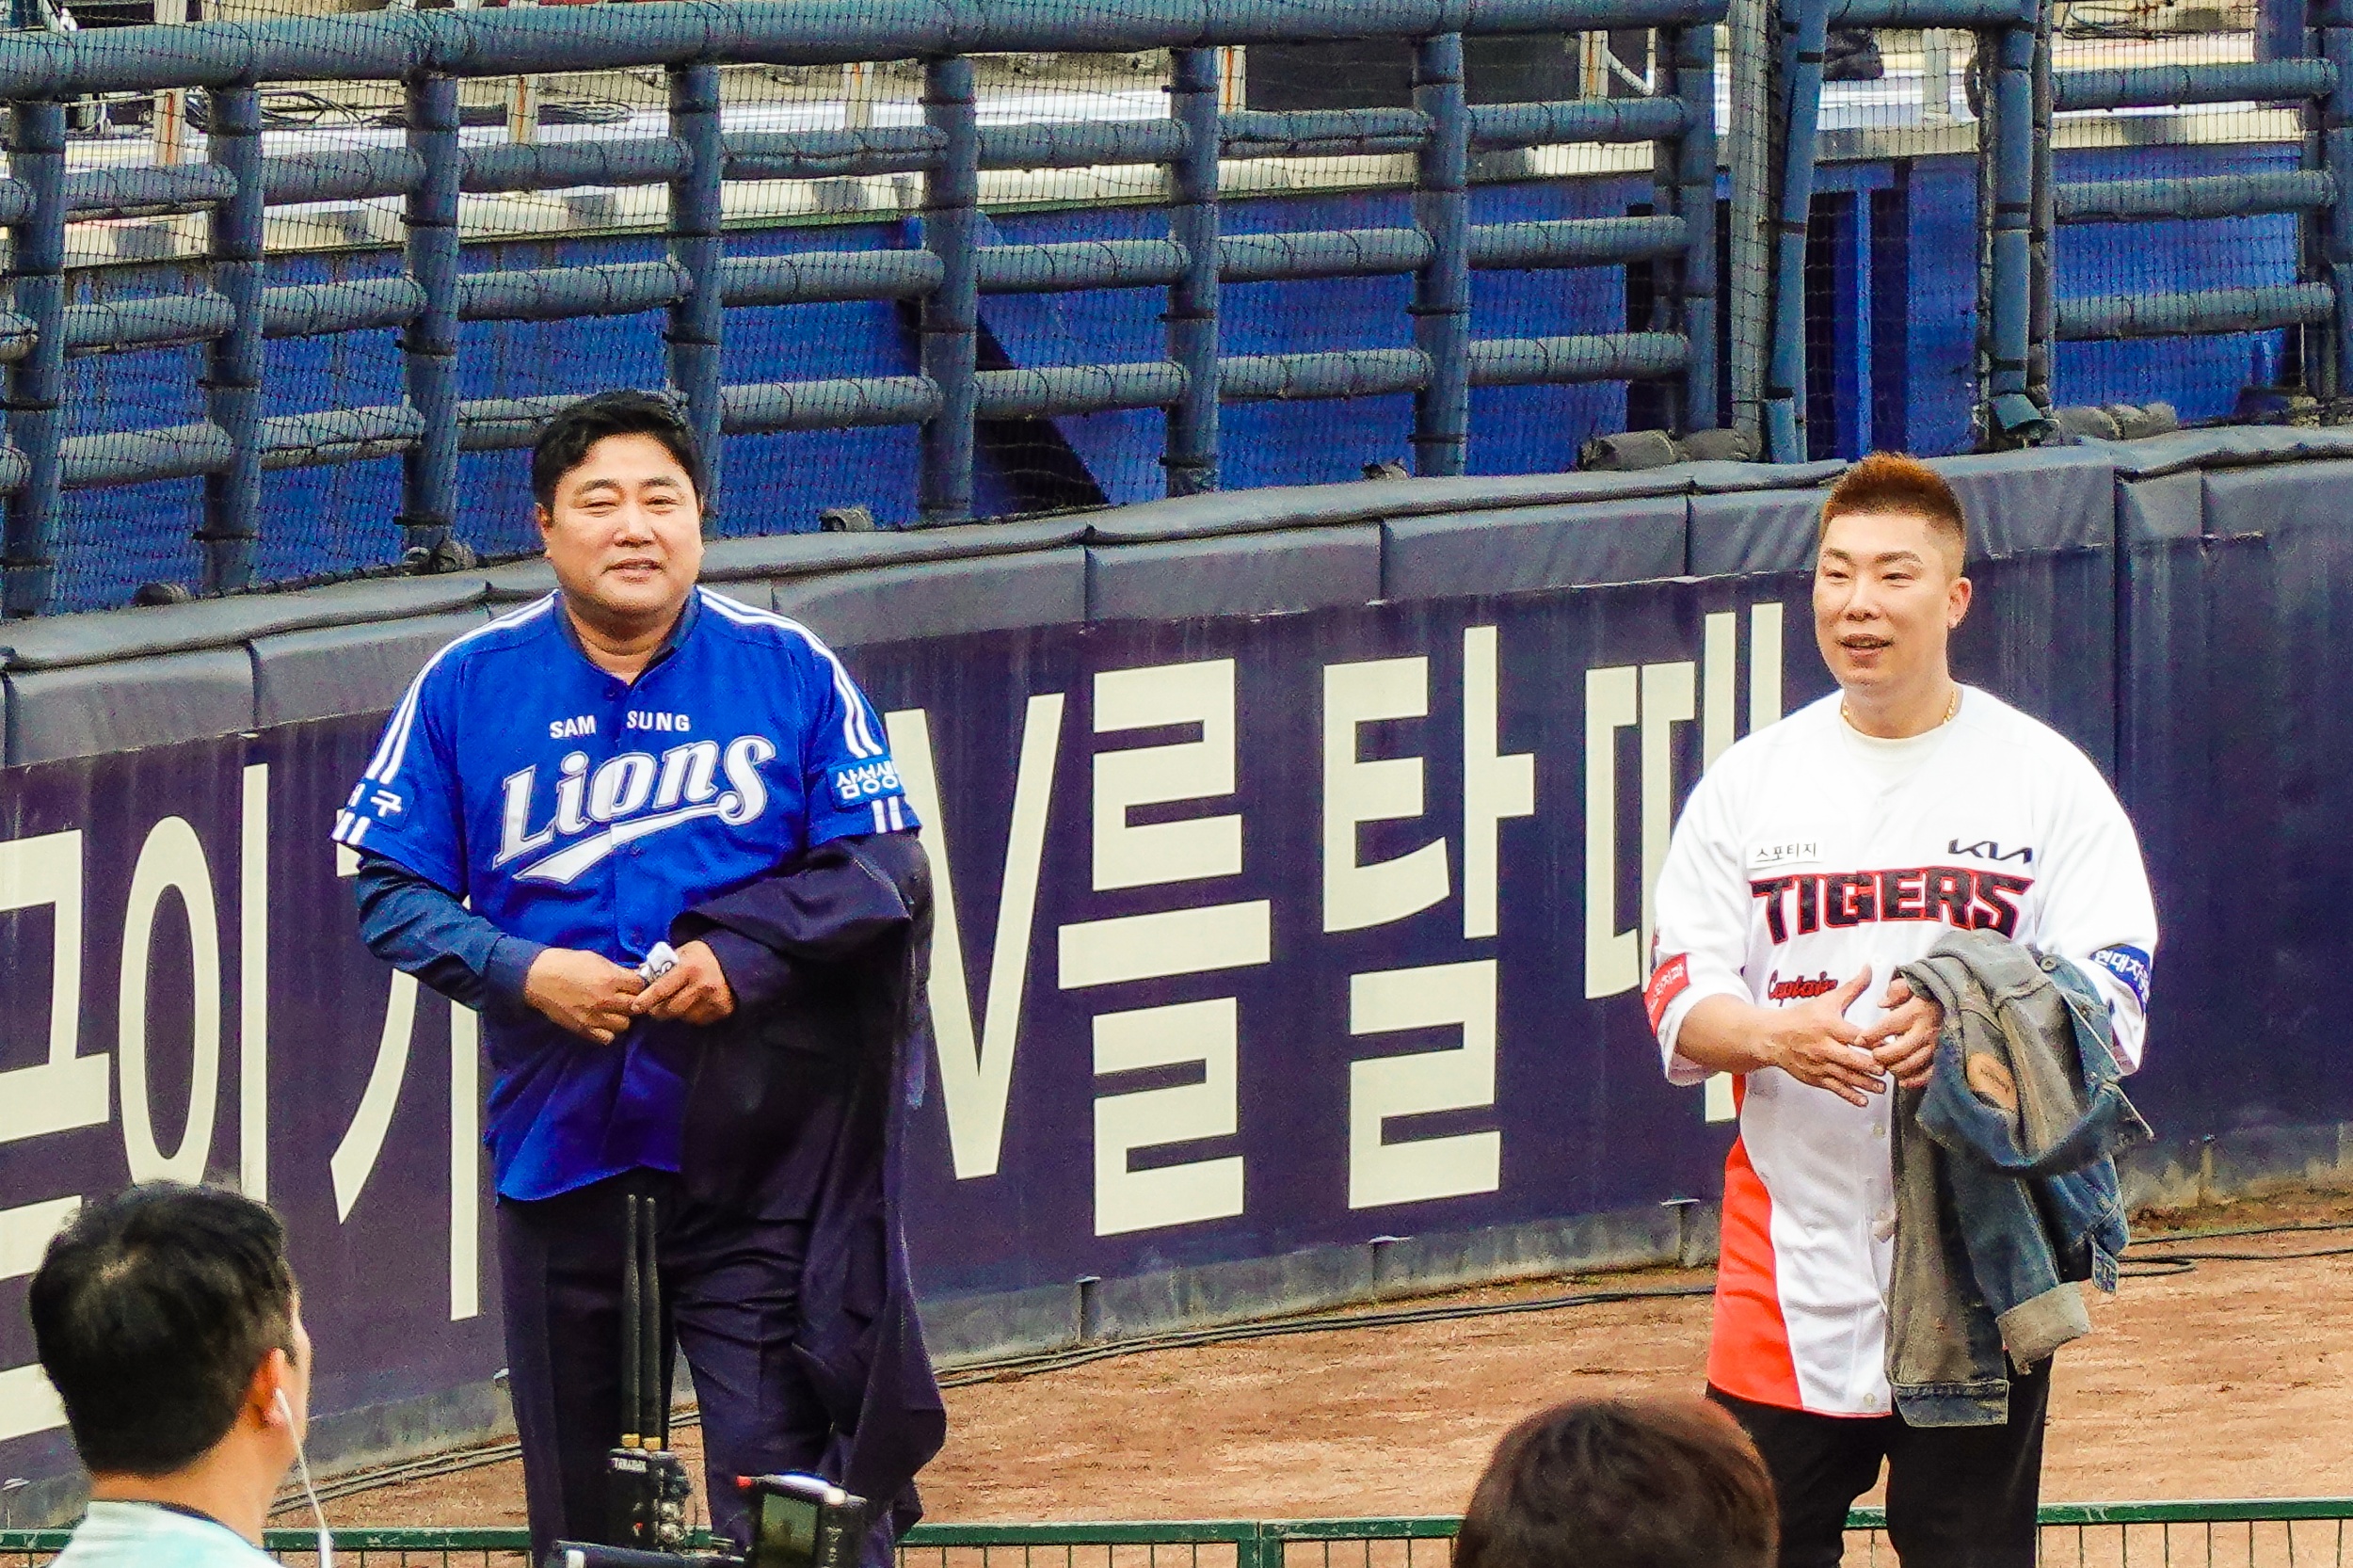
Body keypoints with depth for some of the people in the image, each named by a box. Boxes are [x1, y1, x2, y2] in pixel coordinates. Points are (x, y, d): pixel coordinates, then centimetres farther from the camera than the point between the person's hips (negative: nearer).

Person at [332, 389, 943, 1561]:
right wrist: (522, 971, -12)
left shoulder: (790, 672, 2)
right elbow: (391, 892, 4)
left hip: (755, 1156, -2)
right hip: (557, 1145, 2)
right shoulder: (470, 685, 4)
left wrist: (745, 958, -15)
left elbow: (883, 867, 1)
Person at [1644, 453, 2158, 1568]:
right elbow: (1679, 1006, 4)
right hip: (1790, 1258, 2)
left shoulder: (2047, 780, 2)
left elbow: (2111, 1012, -4)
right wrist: (1780, 1037, -19)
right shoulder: (1748, 784, 9)